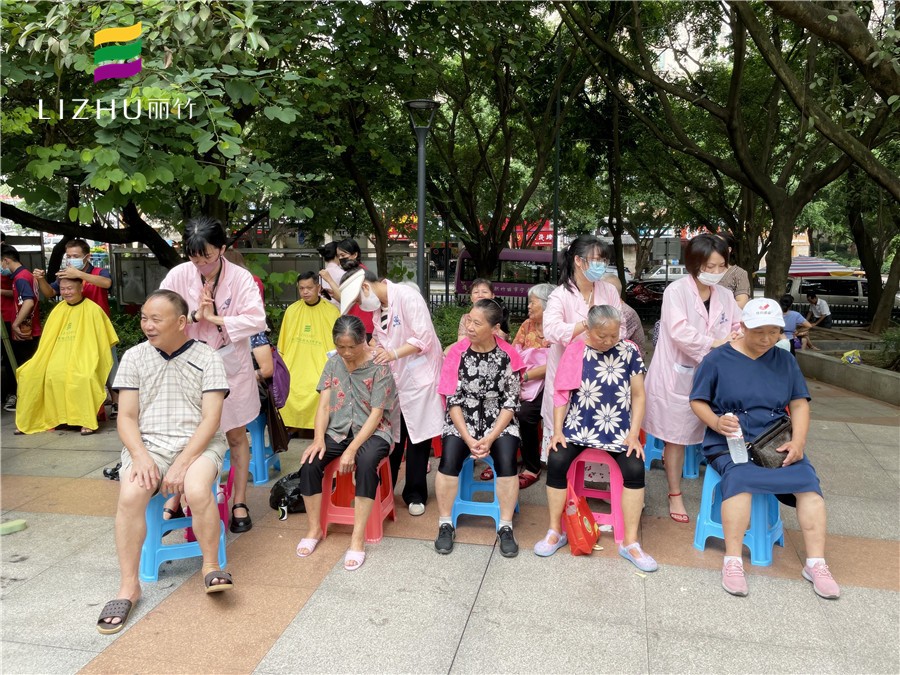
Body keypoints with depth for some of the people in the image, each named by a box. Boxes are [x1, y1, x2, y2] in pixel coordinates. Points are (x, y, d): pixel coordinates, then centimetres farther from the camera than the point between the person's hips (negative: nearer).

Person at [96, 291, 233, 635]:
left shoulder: (207, 358, -1)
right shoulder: (134, 357, 7)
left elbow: (210, 419, -6)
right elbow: (126, 417, 4)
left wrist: (182, 463, -17)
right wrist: (141, 457, -14)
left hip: (198, 444, -2)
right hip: (147, 443, 2)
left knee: (197, 490, -33)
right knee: (130, 495, -28)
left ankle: (211, 566, -8)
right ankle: (128, 586, -11)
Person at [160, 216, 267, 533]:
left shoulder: (240, 277, -13)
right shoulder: (178, 275, -10)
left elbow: (256, 320, -18)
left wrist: (217, 318, -21)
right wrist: (194, 315, -21)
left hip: (230, 366, -1)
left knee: (236, 435, 11)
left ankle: (239, 503, 26)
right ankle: (175, 498, 31)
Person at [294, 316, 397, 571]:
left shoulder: (379, 368, -11)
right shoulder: (333, 363, 5)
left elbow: (376, 415, -15)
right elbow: (324, 404, 0)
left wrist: (352, 449, -24)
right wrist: (318, 439, -16)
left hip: (372, 430, -4)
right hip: (338, 429, 5)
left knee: (366, 463, -35)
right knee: (310, 462, -21)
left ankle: (358, 538, -26)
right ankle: (314, 528, -2)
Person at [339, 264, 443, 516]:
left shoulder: (407, 296, -17)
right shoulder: (377, 306, 8)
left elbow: (425, 337, -21)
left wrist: (394, 353, -28)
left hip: (418, 375, -7)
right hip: (391, 377, 7)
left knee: (418, 437, 5)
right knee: (391, 435, 12)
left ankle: (415, 495, 19)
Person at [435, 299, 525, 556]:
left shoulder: (508, 356, -6)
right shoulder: (457, 352, -6)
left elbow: (511, 402, -5)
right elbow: (452, 400, -7)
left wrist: (491, 437, -16)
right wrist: (468, 438, -16)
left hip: (499, 422, 0)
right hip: (462, 421, 0)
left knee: (506, 460, -26)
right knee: (450, 458, -26)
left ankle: (505, 528, -8)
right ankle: (445, 525, -8)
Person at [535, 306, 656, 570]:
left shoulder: (629, 351, 1)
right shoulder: (575, 350, -1)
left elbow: (638, 395, 3)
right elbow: (562, 393, 0)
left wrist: (634, 434, -6)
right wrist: (557, 430, -9)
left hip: (618, 429, 1)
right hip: (578, 426, 0)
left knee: (635, 468, -24)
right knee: (556, 462, -24)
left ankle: (630, 543, -7)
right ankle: (555, 532, -3)